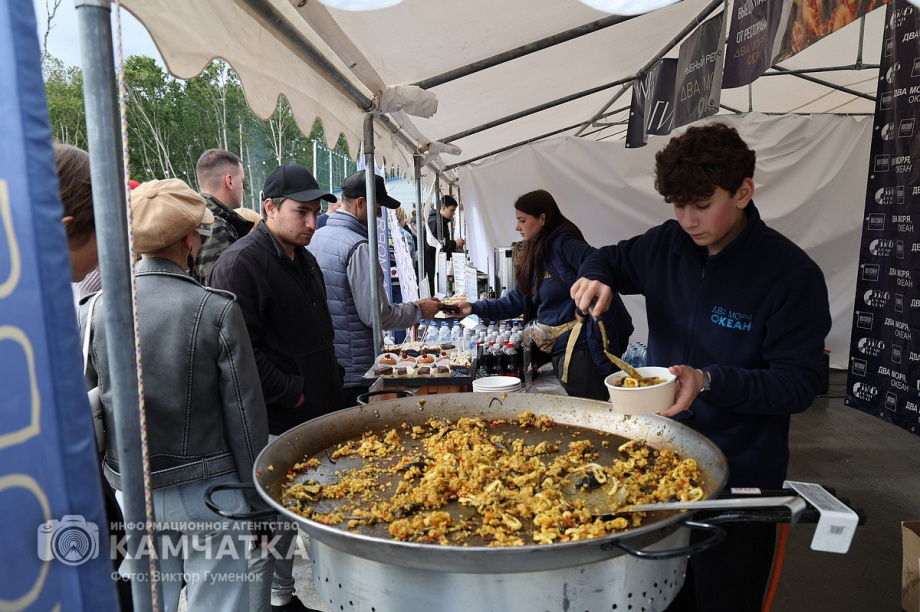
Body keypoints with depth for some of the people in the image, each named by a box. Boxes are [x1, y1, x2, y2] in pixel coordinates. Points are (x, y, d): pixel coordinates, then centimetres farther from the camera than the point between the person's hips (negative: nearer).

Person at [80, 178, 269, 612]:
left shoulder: (93, 312, -6)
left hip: (133, 491, 4)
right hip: (208, 490, -4)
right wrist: (258, 499, -1)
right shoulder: (217, 311, -17)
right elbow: (245, 413, -13)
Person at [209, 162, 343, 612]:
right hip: (271, 425, -9)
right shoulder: (241, 263, -15)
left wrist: (331, 384, 13)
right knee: (267, 527, 3)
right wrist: (291, 394, -16)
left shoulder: (304, 259, 14)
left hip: (311, 415, 9)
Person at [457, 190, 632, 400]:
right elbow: (516, 301, 17)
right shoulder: (536, 257, 15)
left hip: (580, 349, -9)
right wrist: (475, 308, 10)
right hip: (558, 351, 9)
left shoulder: (564, 244, -12)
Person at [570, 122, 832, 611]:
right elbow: (610, 258, 16)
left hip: (740, 476, -4)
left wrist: (709, 381, -32)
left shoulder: (793, 275, -17)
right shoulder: (667, 245, -3)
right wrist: (596, 278, -8)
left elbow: (799, 384, -17)